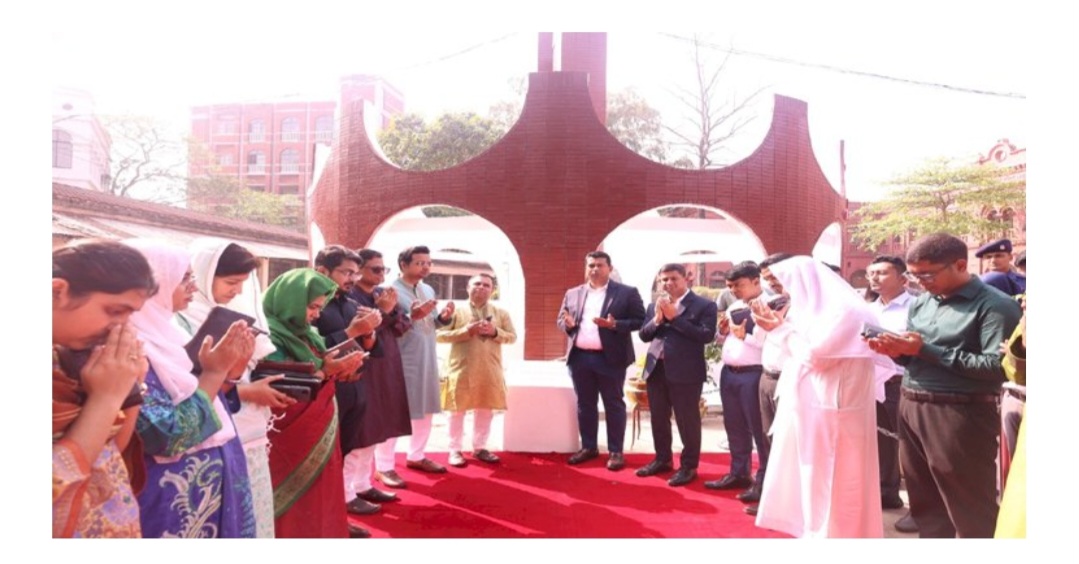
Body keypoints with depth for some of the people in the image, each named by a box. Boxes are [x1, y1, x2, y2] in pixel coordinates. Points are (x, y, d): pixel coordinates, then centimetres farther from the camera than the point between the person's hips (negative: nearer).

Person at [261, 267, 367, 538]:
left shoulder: (303, 334, 9)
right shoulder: (269, 337, -17)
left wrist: (339, 368, -6)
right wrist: (328, 369, -23)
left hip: (319, 429, 8)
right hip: (292, 435, -8)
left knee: (320, 493, 17)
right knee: (298, 499, 4)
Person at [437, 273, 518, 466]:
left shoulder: (501, 313, 8)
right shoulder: (456, 311, 0)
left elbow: (512, 336, 6)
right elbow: (439, 335, -5)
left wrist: (495, 332, -13)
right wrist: (466, 331, -16)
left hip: (490, 371, 3)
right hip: (462, 369, -2)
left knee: (486, 410, 10)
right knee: (458, 410, 5)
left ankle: (479, 448, 24)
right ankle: (455, 450, 17)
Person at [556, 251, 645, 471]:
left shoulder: (627, 293, -2)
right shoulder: (572, 294, 12)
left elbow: (640, 320, -6)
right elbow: (560, 319, 15)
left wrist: (615, 325, -20)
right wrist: (568, 324, -9)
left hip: (610, 358, -4)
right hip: (579, 357, 4)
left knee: (613, 404, 4)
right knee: (585, 404, 12)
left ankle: (615, 451, 14)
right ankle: (589, 447, 25)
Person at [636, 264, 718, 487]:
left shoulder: (704, 305, -6)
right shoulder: (654, 306, 10)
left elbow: (707, 335, -17)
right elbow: (644, 335, 7)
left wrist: (675, 317, -19)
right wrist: (657, 319, -12)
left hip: (685, 372, -6)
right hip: (656, 369, 6)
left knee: (687, 420, 3)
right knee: (658, 419, 16)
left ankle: (688, 466, 17)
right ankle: (662, 459, 33)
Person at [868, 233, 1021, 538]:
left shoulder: (994, 305, -9)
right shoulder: (920, 303, 13)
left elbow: (997, 366, -20)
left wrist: (926, 349, -20)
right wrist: (897, 351, -6)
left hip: (959, 415, -7)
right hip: (911, 408, 7)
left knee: (971, 513, 6)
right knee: (925, 505, 16)